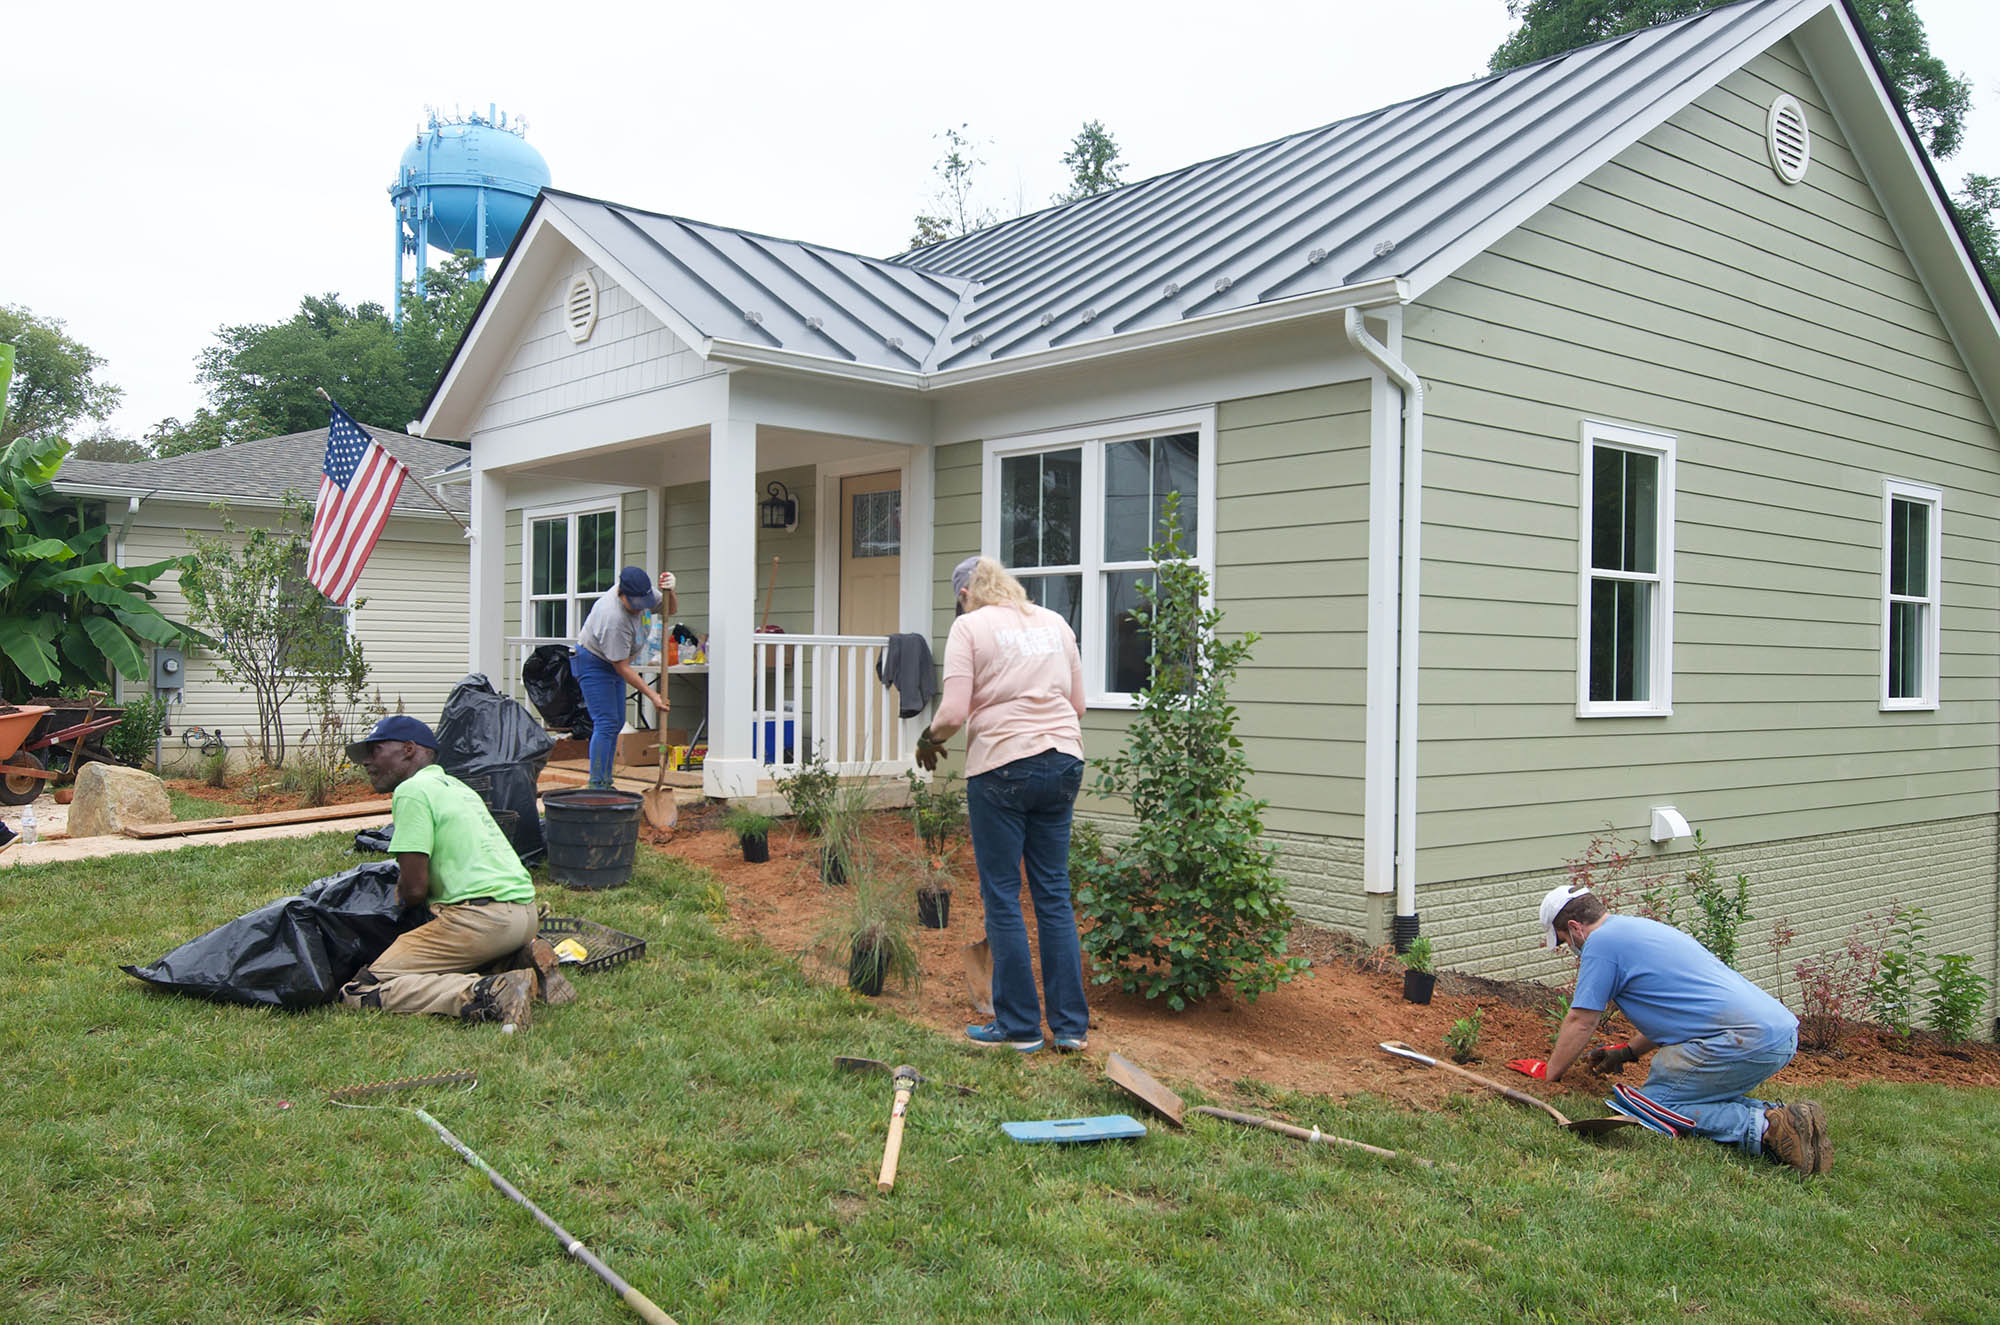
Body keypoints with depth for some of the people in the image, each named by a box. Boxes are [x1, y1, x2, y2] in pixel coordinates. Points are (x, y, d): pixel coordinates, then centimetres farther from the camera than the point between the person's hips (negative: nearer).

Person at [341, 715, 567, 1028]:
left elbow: (414, 888, -9)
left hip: (481, 918, -9)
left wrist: (395, 898, 12)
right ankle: (523, 959, 7)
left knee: (361, 991, -8)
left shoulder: (412, 790, -5)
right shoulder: (456, 785, 22)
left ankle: (489, 995, -26)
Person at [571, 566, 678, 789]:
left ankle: (605, 784, 13)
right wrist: (652, 695, -26)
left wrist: (670, 591, -22)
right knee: (606, 724, -16)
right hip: (593, 663, -9)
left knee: (616, 723, 8)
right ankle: (596, 786, -14)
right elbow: (622, 667, -28)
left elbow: (671, 609, 3)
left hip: (613, 663, 9)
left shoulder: (640, 592, -12)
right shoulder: (613, 619, -35)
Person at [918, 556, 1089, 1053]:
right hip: (1063, 762, 6)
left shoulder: (970, 626, -2)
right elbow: (1078, 706, 15)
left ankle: (1019, 1026, 11)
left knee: (1002, 896, 5)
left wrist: (929, 739, 7)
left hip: (1002, 766, -5)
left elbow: (954, 713, -11)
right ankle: (1071, 1025, 15)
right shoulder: (1055, 623, 14)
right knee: (1054, 894, 11)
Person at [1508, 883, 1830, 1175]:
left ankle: (1765, 1129, -18)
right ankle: (1776, 1115, 1)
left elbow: (1581, 1022, 1)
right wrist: (1628, 1051, 40)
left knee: (1652, 1106, -4)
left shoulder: (1601, 942, -3)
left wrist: (1547, 1072, 15)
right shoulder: (1640, 927, 24)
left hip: (1745, 1040, -10)